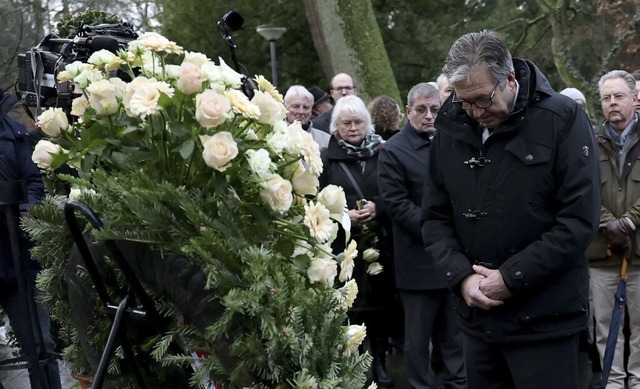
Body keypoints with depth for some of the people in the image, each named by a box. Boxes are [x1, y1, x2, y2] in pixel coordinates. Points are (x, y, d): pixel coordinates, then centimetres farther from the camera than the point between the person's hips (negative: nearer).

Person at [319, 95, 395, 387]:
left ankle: (379, 361, 21)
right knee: (347, 306, -1)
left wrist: (378, 207, -13)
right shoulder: (325, 159, 1)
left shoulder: (381, 153, 5)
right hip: (342, 246, -2)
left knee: (380, 303, 7)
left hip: (379, 243, 2)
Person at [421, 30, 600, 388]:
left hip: (545, 319, -4)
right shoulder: (451, 129, 4)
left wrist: (511, 278, -16)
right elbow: (436, 217, 7)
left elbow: (580, 219, -14)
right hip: (476, 314, 5)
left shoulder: (563, 120, -10)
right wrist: (461, 275, -10)